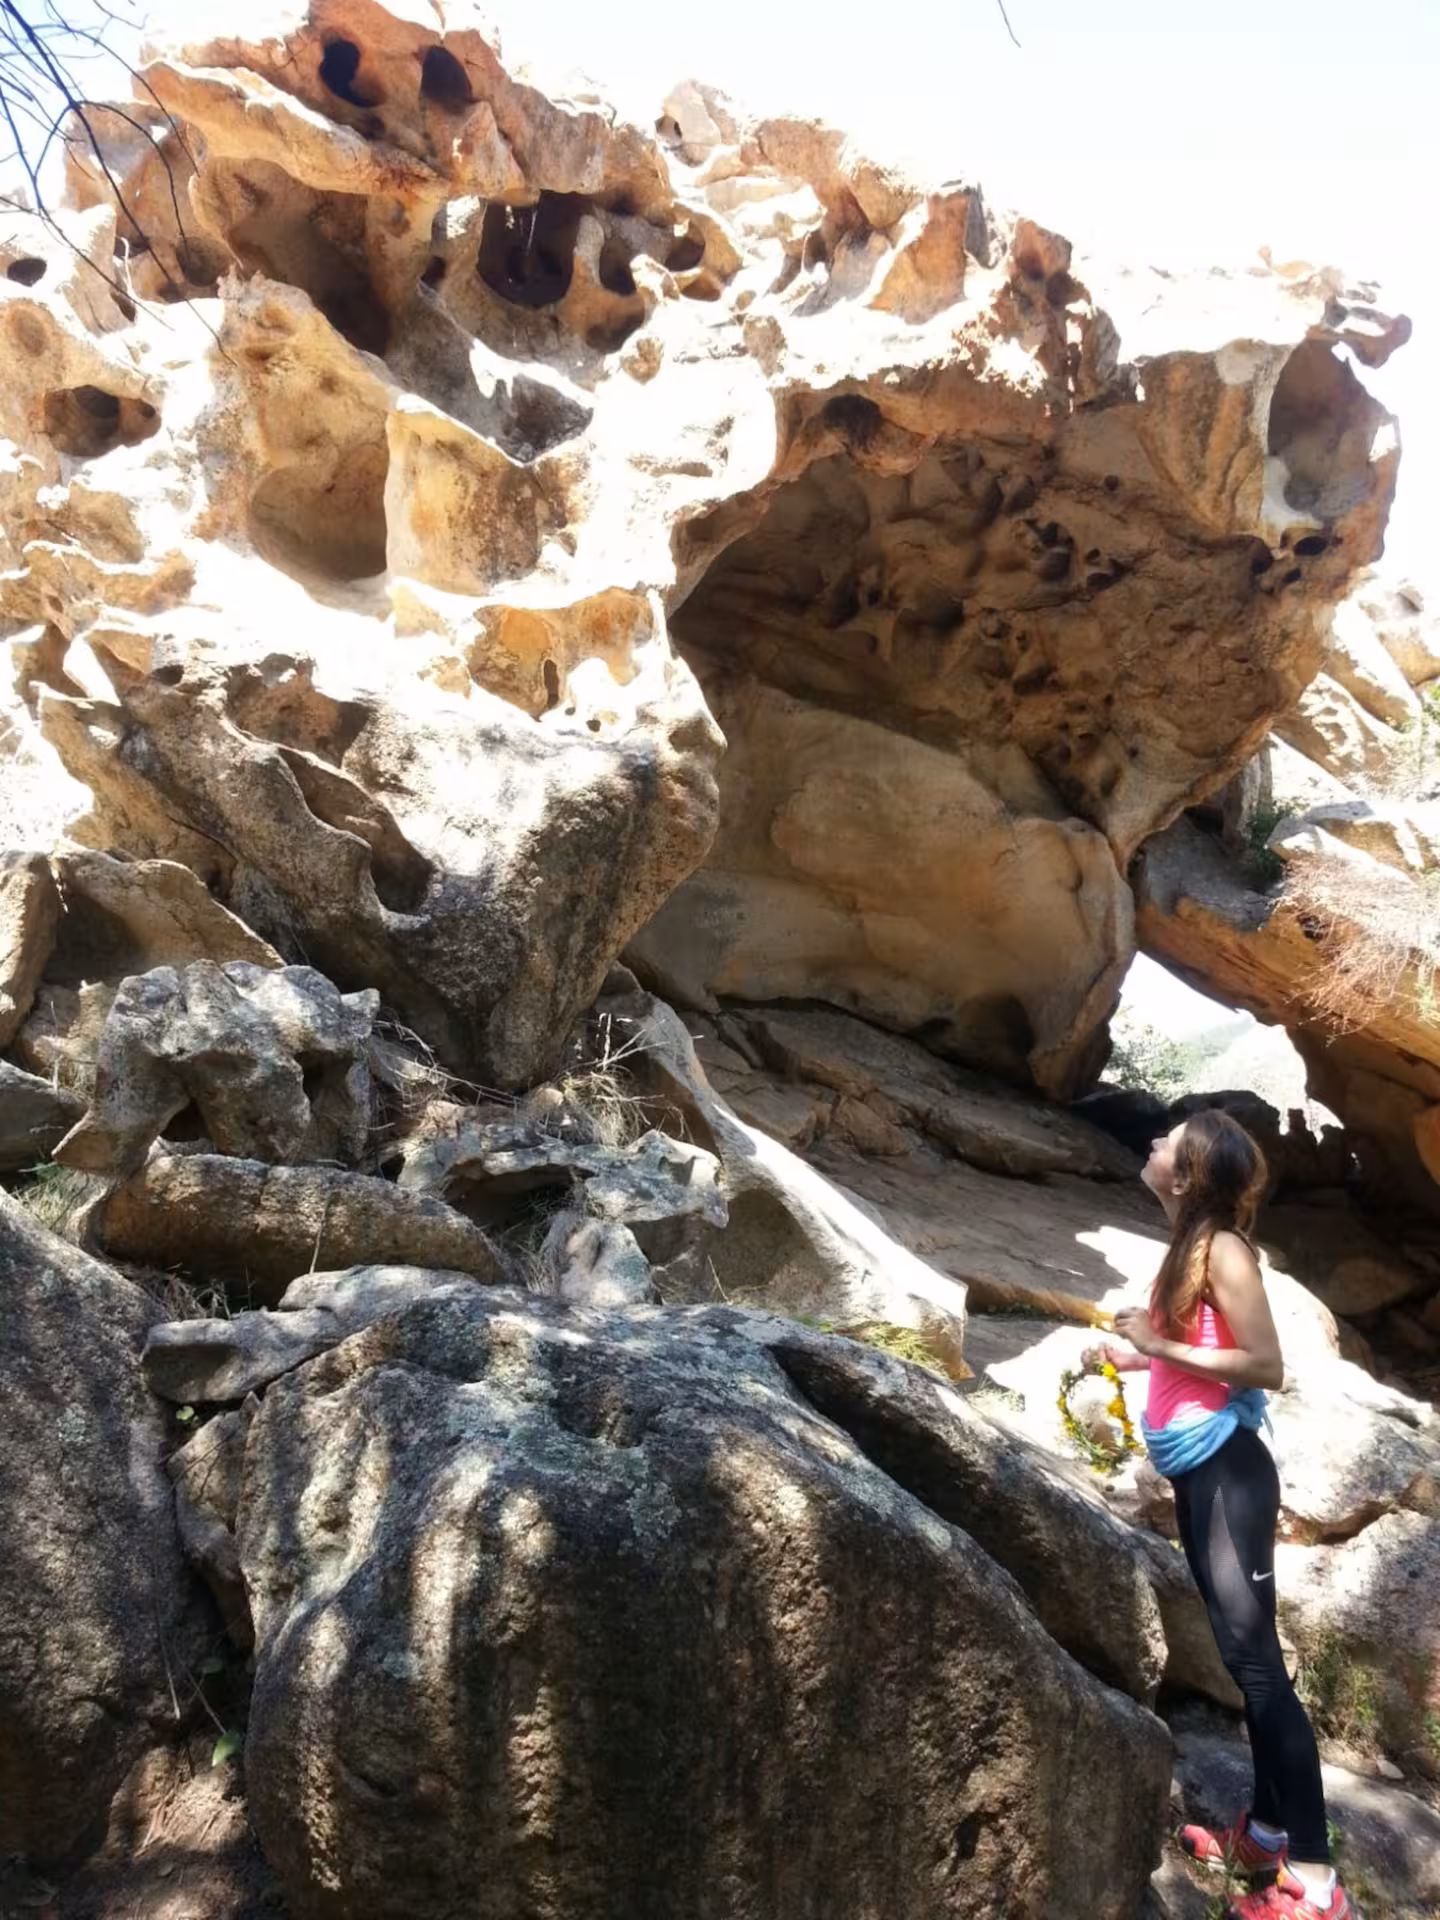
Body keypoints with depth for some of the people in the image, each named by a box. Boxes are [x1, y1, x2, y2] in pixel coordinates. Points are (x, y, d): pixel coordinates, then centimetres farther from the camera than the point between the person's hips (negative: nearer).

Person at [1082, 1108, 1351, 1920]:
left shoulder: (1223, 1250, -16)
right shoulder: (1189, 1247, 10)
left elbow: (1267, 1365, -19)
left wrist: (1160, 1343, -18)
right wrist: (1132, 1357, 15)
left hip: (1228, 1469, -9)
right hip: (1198, 1470, 9)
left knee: (1253, 1654, -6)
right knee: (1241, 1654, 17)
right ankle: (1269, 1827, 30)